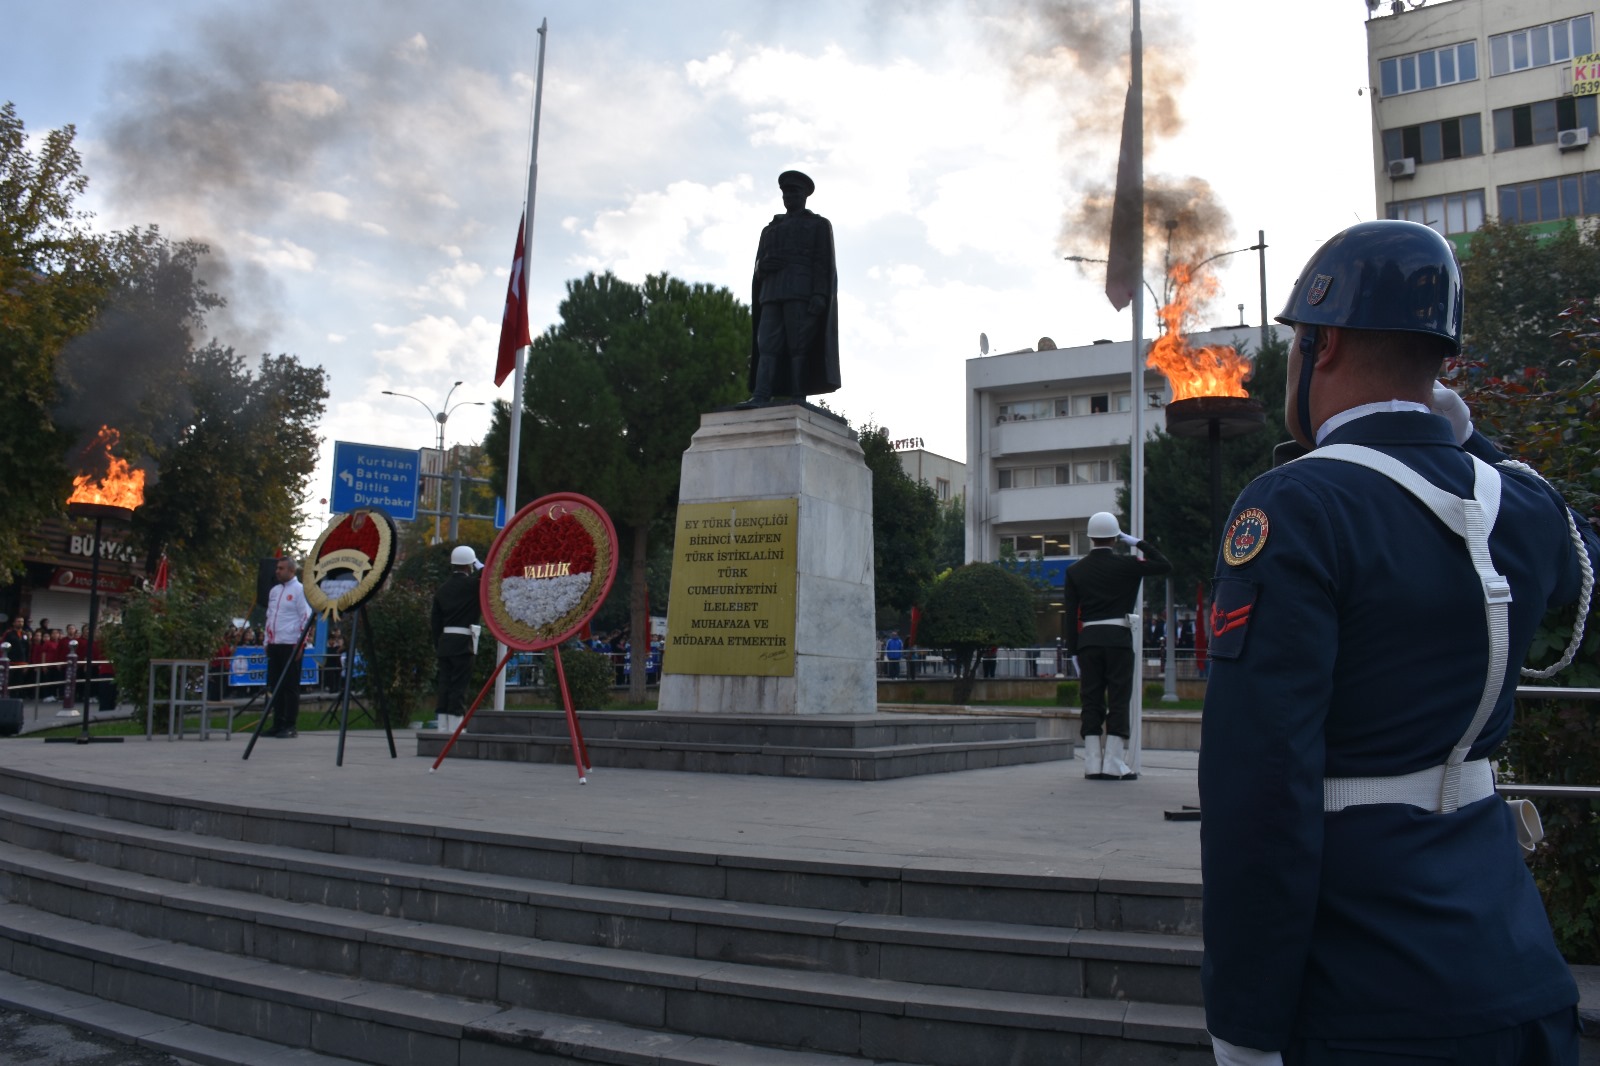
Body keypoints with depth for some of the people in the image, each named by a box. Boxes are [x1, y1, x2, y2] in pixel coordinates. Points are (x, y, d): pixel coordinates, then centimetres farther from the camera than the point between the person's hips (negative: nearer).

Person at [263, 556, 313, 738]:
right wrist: (267, 641, 16)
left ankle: (291, 726, 0)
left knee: (290, 687, -3)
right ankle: (278, 724, 14)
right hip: (274, 645, 7)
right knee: (275, 686, 8)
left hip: (290, 645, -7)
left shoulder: (299, 590, -6)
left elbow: (306, 618, -9)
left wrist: (300, 644, -14)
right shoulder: (274, 591, 16)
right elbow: (269, 617, 22)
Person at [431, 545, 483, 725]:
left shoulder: (442, 589, 12)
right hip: (463, 642, -6)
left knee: (444, 683, 9)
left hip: (444, 642, 6)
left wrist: (437, 644, 17)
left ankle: (442, 725, 10)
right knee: (459, 684, -4)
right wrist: (479, 565, 3)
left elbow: (435, 621, 12)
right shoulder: (472, 585, -6)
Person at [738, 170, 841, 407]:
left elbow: (824, 263, -1)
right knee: (767, 344, -10)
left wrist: (819, 295, -16)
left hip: (803, 291, -4)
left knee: (799, 344, -12)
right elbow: (759, 268, 20)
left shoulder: (819, 225, 12)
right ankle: (760, 397, -22)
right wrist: (763, 265, -5)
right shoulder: (770, 229, 28)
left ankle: (798, 399, -15)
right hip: (772, 292, 5)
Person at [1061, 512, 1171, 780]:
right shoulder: (1126, 565, -2)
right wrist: (1139, 543, 10)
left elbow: (1069, 614, 3)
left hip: (1088, 640, 3)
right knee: (1118, 699, 0)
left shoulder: (1074, 571, 5)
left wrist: (1072, 651, 6)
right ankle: (1113, 764, -3)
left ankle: (1092, 763, 4)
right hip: (1118, 638, -2)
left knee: (1091, 700, 5)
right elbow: (1165, 566, 5)